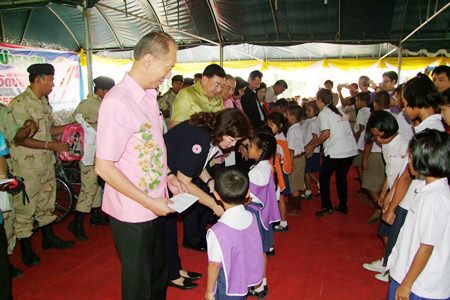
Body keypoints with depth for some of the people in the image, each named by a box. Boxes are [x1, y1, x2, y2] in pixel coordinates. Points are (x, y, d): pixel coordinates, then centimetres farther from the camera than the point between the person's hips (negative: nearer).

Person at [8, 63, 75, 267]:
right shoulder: (19, 103, -16)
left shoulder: (43, 102, 11)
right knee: (25, 207, 4)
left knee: (46, 202, 20)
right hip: (27, 166, -9)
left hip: (46, 162, 9)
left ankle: (48, 238, 36)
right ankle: (26, 249, 18)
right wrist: (51, 145, -20)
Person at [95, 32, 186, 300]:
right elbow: (104, 167, -22)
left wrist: (168, 176, 2)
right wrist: (149, 202, -18)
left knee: (159, 274, 26)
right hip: (132, 213, -8)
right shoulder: (118, 102, -23)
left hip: (155, 206, 8)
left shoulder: (149, 95, 4)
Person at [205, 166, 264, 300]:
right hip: (247, 279, 5)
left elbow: (215, 265, -19)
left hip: (228, 289, -5)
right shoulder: (251, 217, -14)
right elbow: (254, 248, 0)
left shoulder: (217, 231, -30)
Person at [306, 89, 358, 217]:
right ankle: (343, 206, 25)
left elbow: (326, 134, -15)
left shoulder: (323, 113, -4)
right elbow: (344, 131, 15)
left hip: (336, 152, -7)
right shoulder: (339, 111, 18)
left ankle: (327, 207, 8)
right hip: (351, 150, 7)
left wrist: (313, 145, -2)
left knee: (323, 177, 8)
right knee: (341, 177, 19)